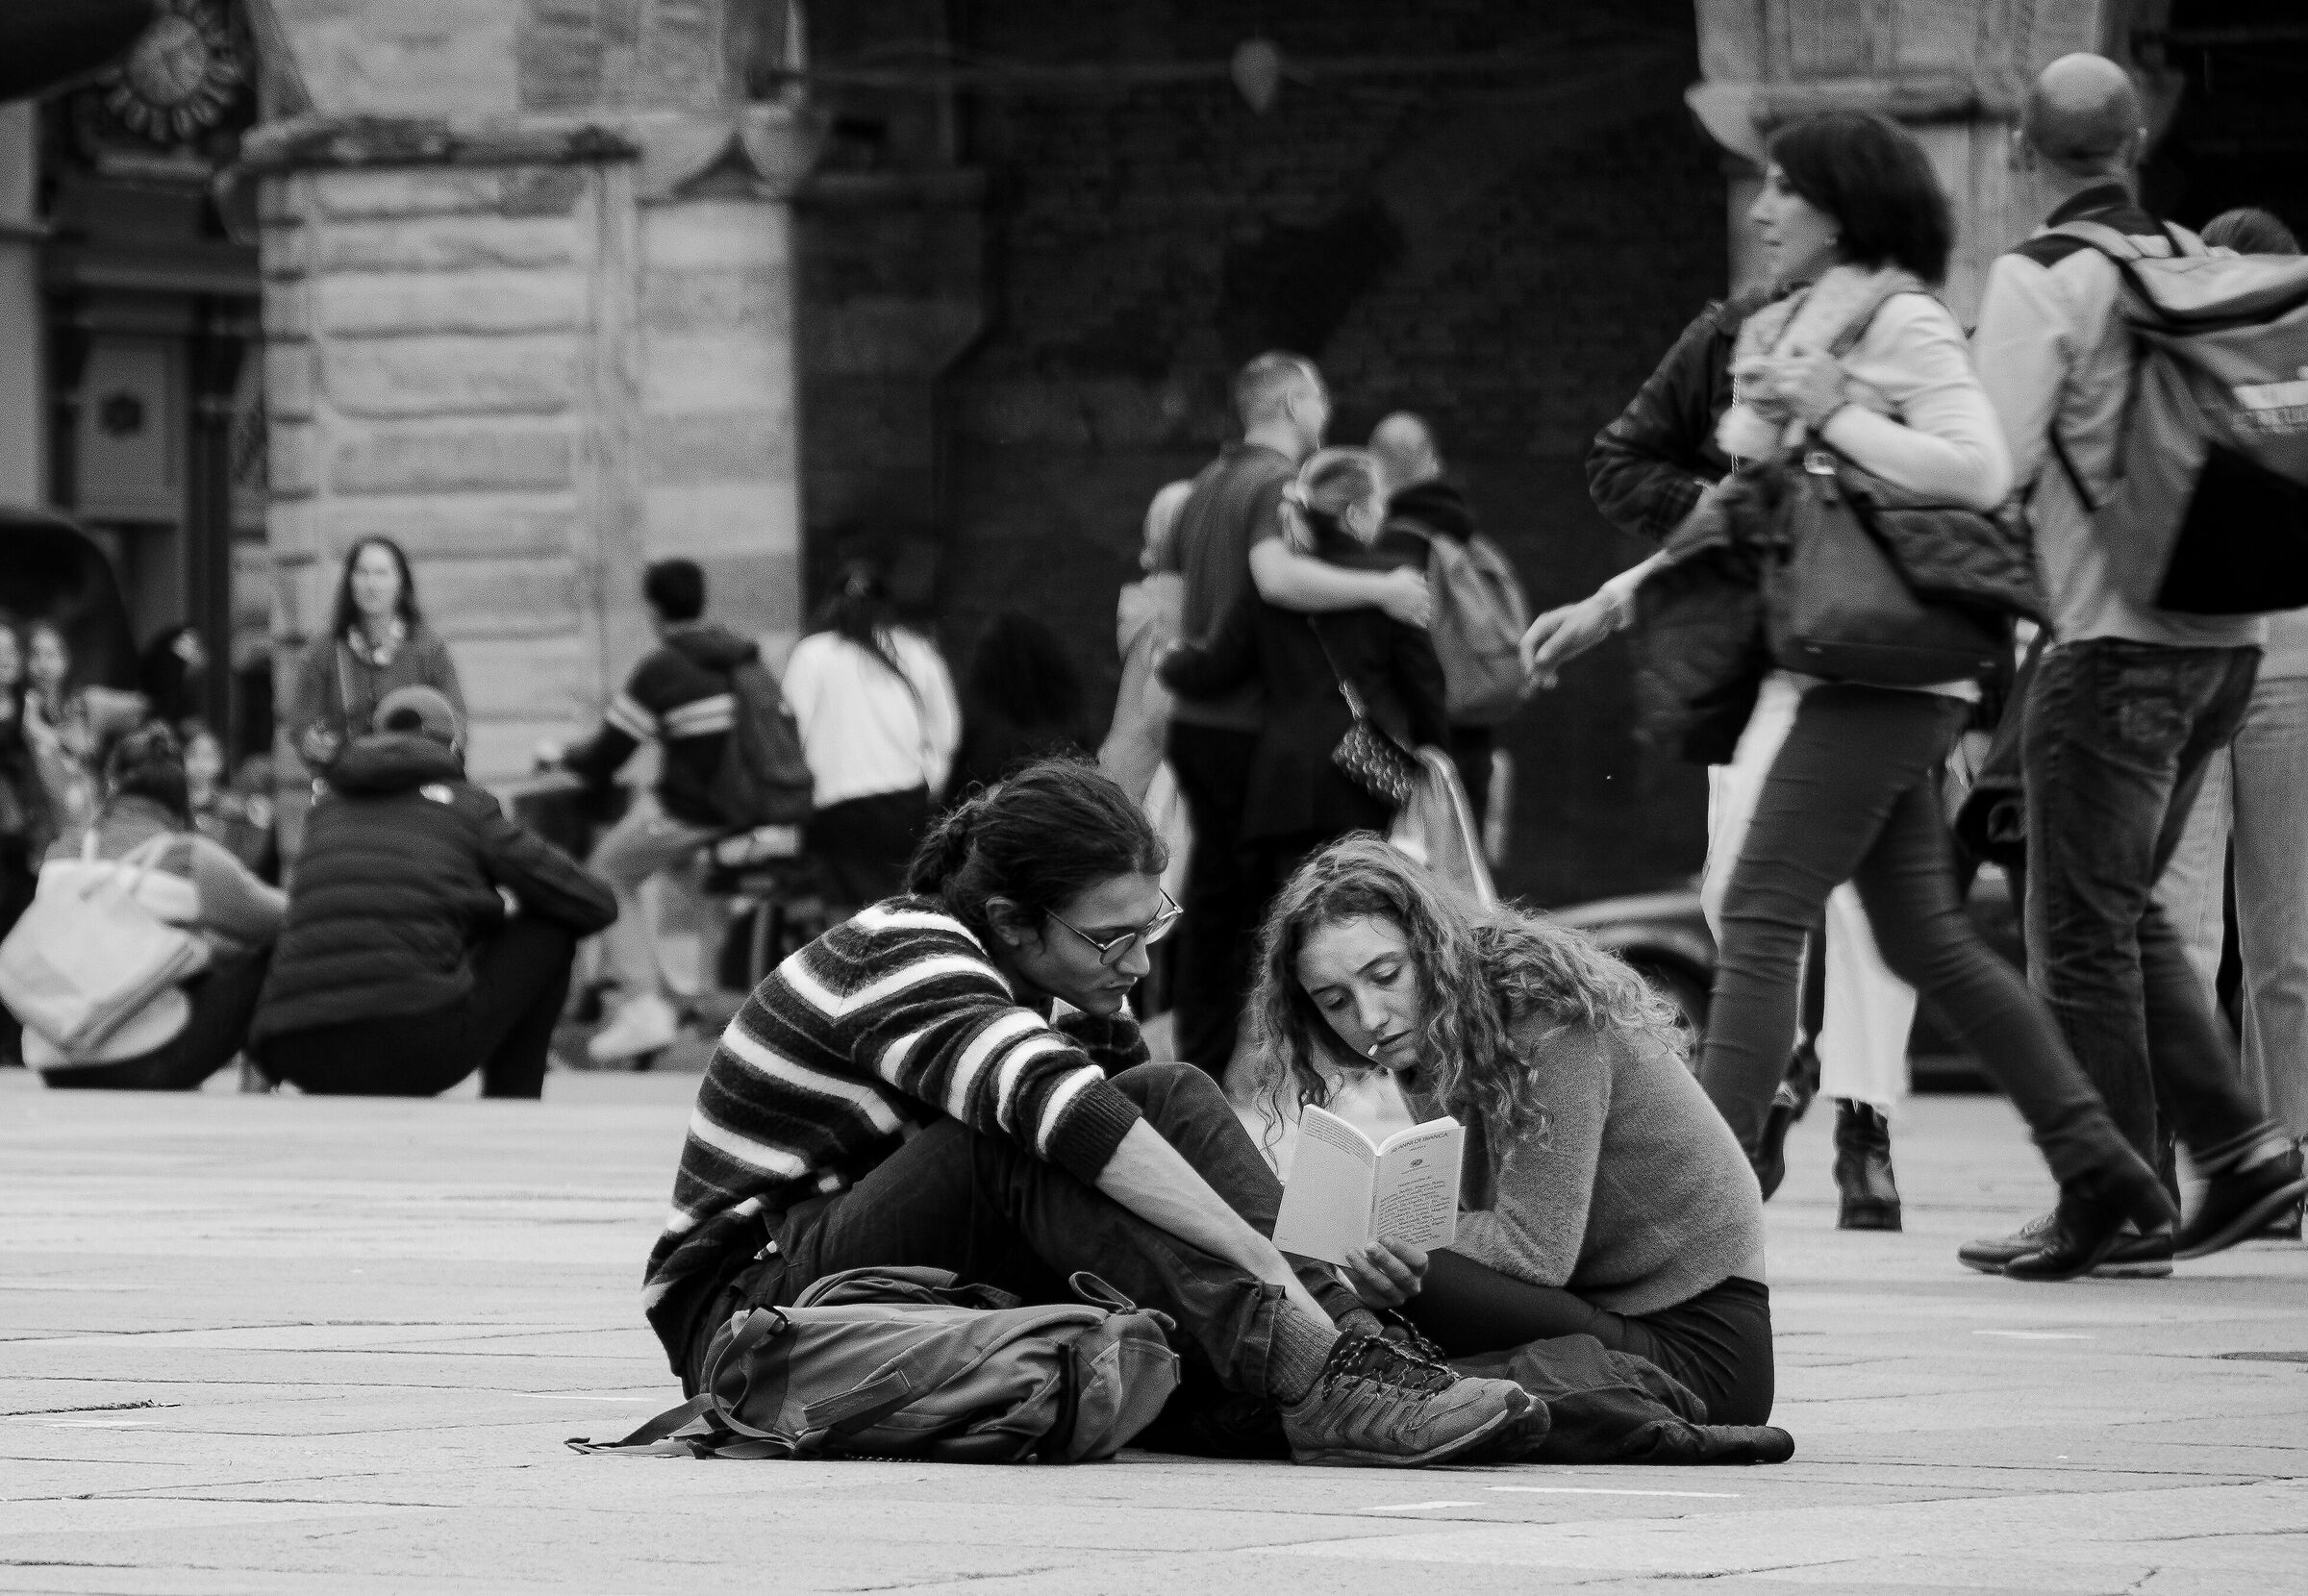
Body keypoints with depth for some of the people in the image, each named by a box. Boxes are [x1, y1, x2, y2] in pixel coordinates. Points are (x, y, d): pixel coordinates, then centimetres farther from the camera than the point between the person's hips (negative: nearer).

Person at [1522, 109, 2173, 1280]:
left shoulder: (1902, 324, -9)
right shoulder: (1800, 323, 18)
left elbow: (1981, 473, -21)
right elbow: (1758, 503, 23)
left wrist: (1835, 413, -17)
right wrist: (1641, 582, 15)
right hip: (1871, 670, 10)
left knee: (1760, 918, -12)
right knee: (1926, 939, 11)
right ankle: (2096, 1169, 14)